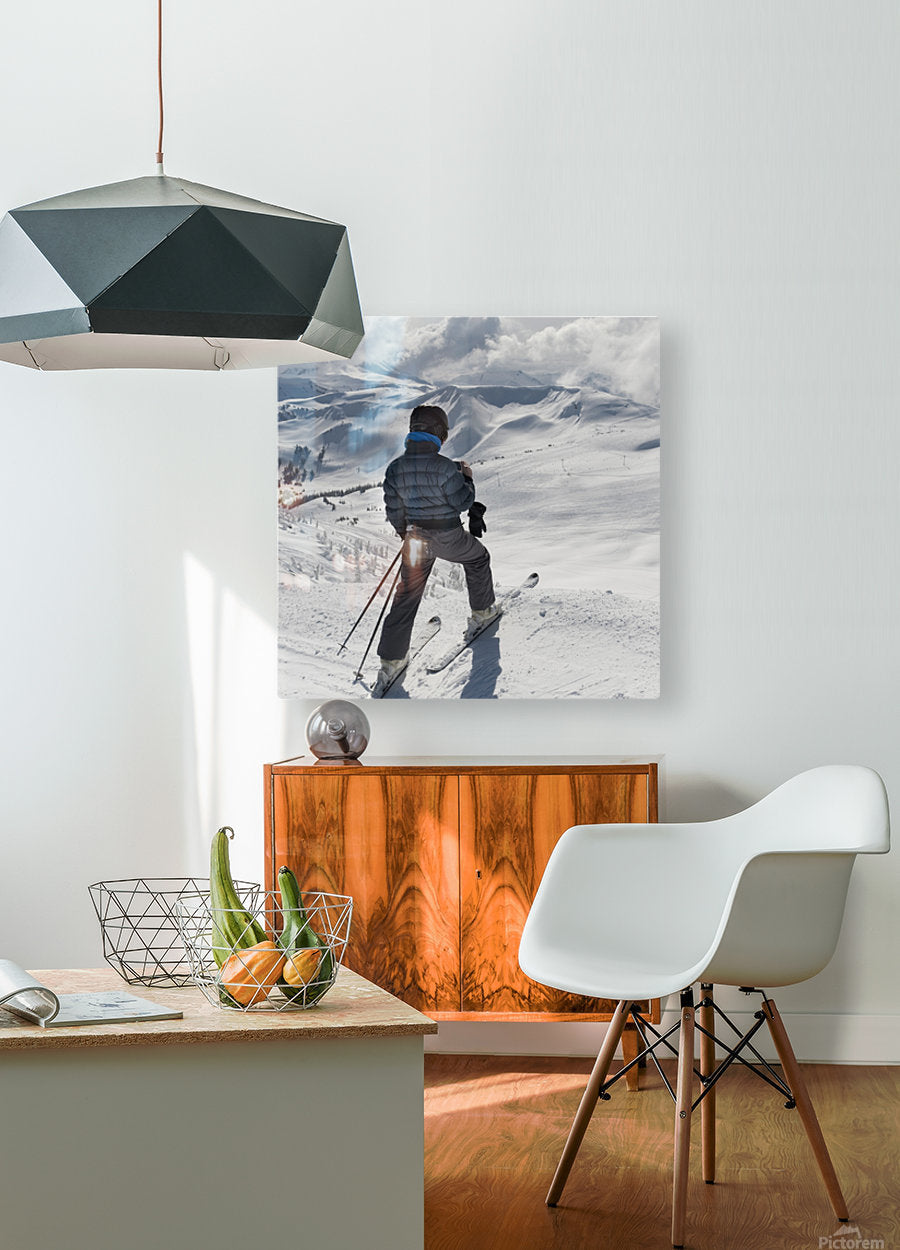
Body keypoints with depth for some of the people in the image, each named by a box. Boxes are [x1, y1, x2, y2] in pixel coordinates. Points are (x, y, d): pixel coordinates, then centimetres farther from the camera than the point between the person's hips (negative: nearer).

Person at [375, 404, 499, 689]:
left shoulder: (395, 468, -6)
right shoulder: (444, 467, -23)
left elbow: (394, 510, 3)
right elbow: (462, 502, -14)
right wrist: (467, 478, 3)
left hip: (416, 537, 4)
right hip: (448, 537, -4)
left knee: (407, 594, 9)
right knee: (478, 557, 29)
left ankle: (391, 659, 7)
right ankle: (482, 612, 42)